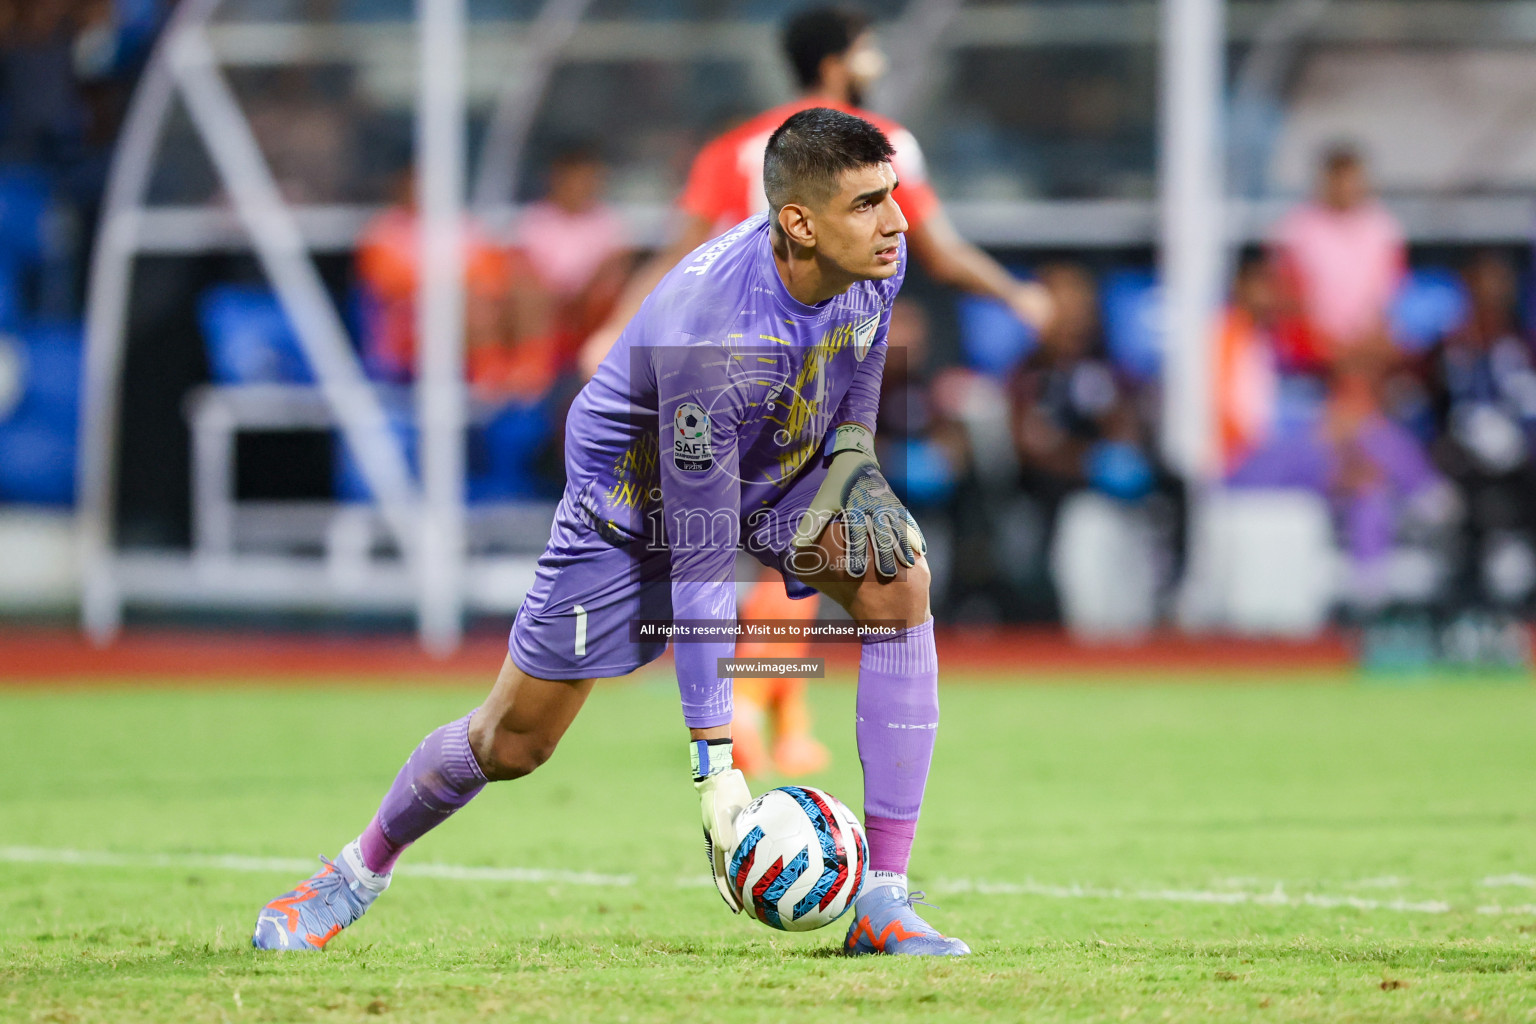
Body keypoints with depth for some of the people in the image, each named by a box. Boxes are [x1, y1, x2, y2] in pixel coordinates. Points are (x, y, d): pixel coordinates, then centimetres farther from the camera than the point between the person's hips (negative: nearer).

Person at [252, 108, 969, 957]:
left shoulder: (877, 259, -23)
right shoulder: (709, 338, -42)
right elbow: (699, 560, -37)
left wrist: (856, 459, -12)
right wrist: (713, 763, -36)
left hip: (785, 465, 5)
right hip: (634, 495, -5)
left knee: (898, 582, -24)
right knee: (513, 741, 4)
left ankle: (881, 900, -21)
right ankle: (360, 870, 36)